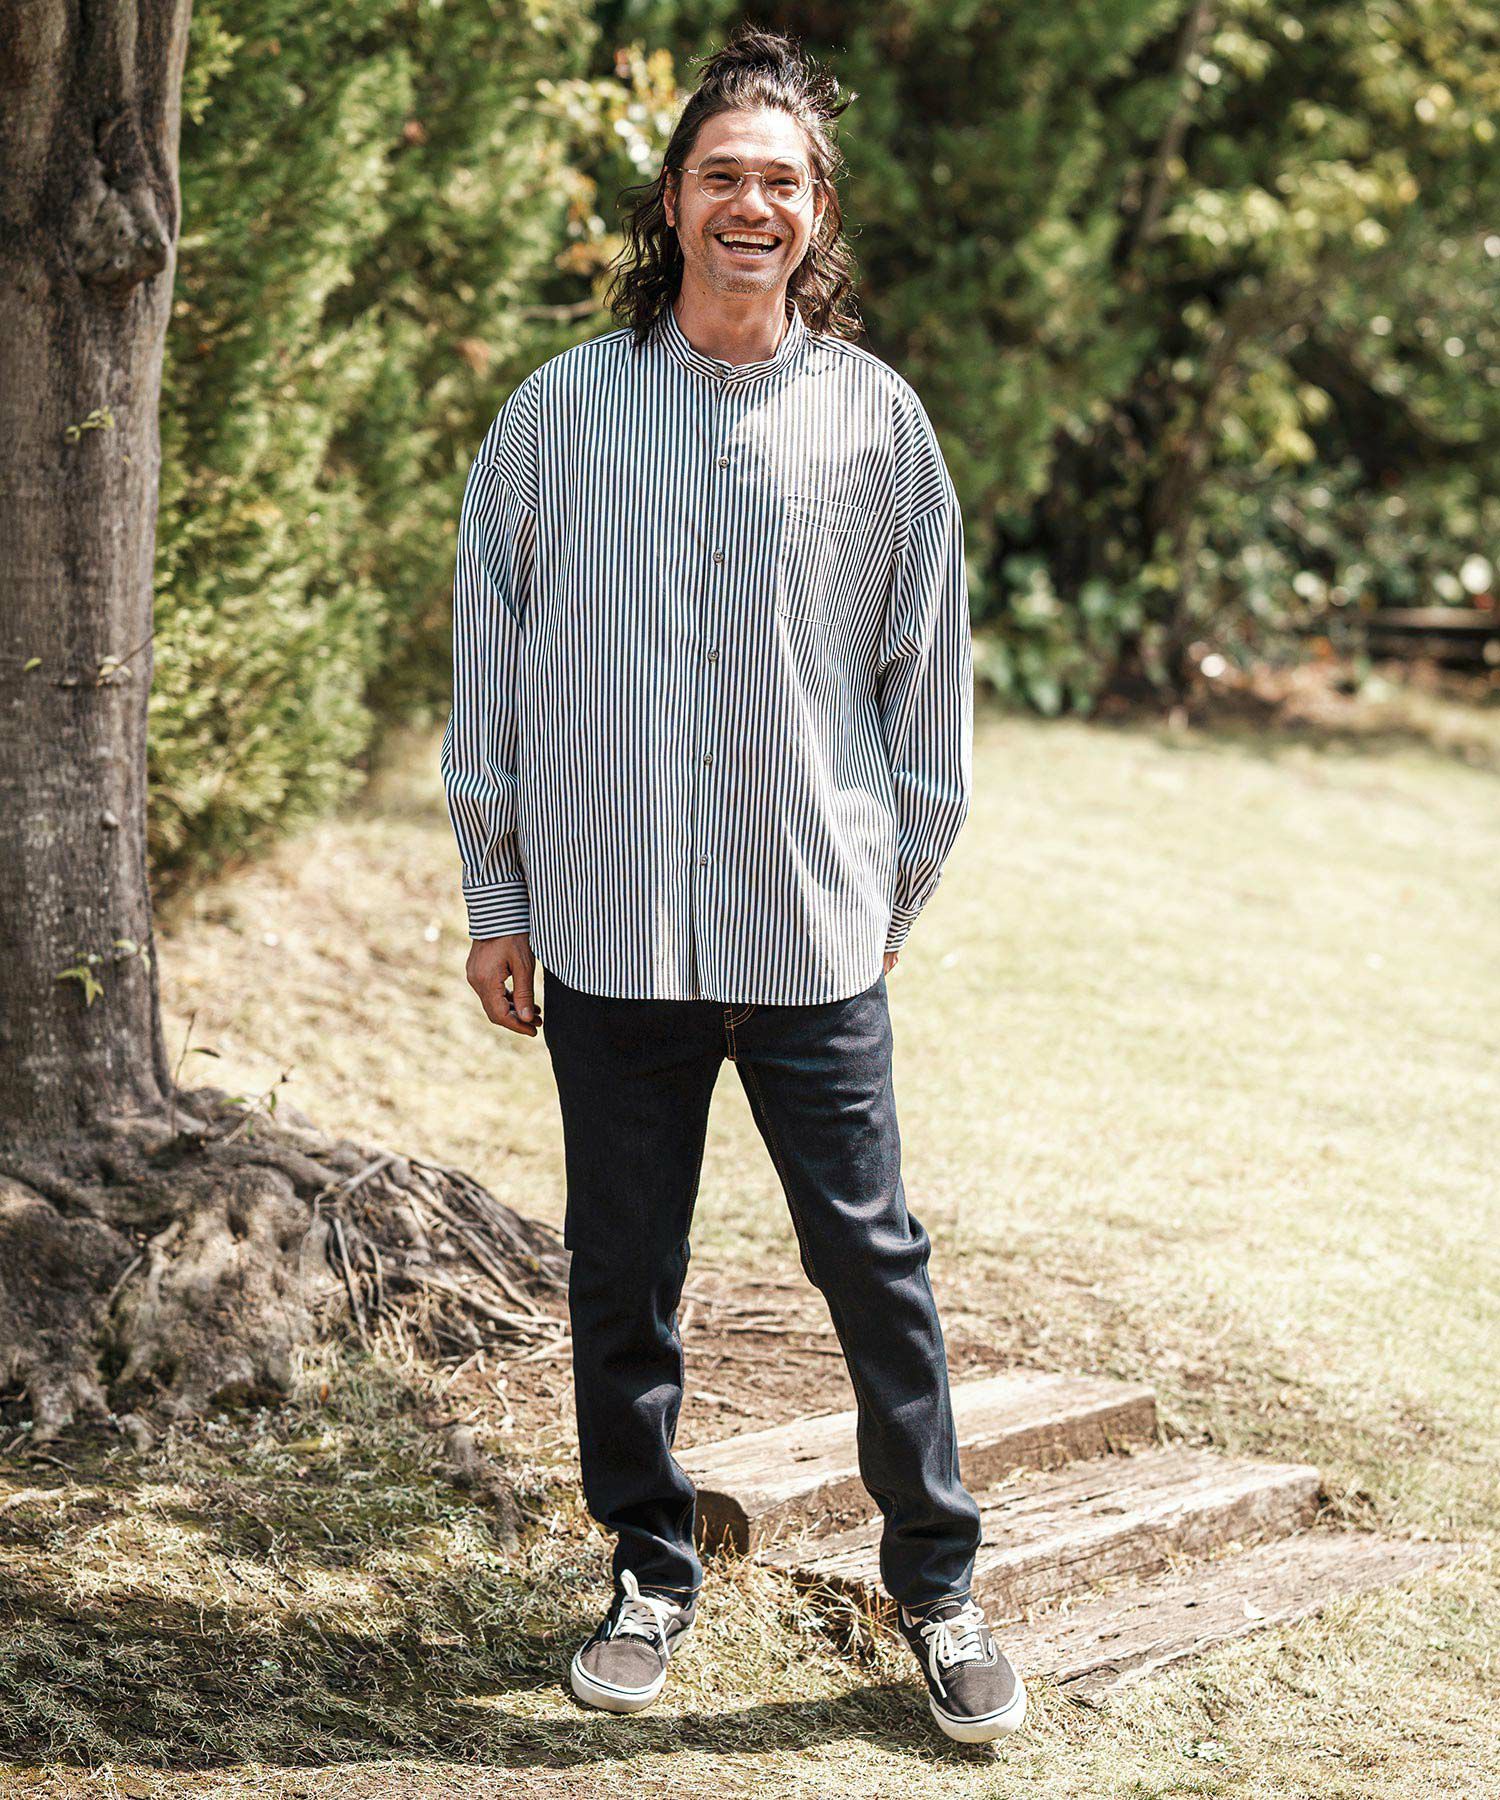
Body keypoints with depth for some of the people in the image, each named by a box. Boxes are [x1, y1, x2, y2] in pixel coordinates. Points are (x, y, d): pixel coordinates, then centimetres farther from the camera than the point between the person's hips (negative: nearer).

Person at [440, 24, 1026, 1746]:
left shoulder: (876, 420, 3)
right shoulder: (559, 411, 3)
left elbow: (926, 672, 9)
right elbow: (491, 657, 7)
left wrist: (897, 886, 9)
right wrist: (494, 899, 6)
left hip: (814, 934, -1)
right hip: (608, 926, 1)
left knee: (873, 1257, 2)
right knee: (621, 1275, 10)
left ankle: (937, 1584, 17)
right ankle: (650, 1572, 27)